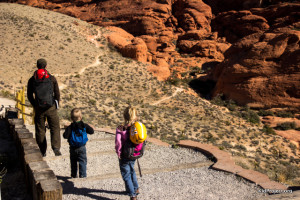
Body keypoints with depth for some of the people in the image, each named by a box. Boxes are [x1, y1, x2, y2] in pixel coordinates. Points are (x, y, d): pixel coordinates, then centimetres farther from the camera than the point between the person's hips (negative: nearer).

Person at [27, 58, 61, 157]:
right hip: (51, 108, -1)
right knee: (55, 128, 7)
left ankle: (43, 151, 18)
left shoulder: (32, 80, 2)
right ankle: (56, 148, -11)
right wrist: (56, 105, 15)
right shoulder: (52, 78, -2)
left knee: (40, 130, 12)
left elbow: (29, 95, 6)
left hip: (39, 108, 1)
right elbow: (57, 94, 1)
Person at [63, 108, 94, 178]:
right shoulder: (84, 125, -6)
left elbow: (65, 136, -18)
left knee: (73, 162, 16)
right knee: (82, 162, 6)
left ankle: (74, 175, 26)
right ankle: (83, 175, 0)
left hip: (73, 148, 1)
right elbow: (92, 131, -1)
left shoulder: (70, 127, -10)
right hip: (82, 148, -1)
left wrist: (66, 132, 2)